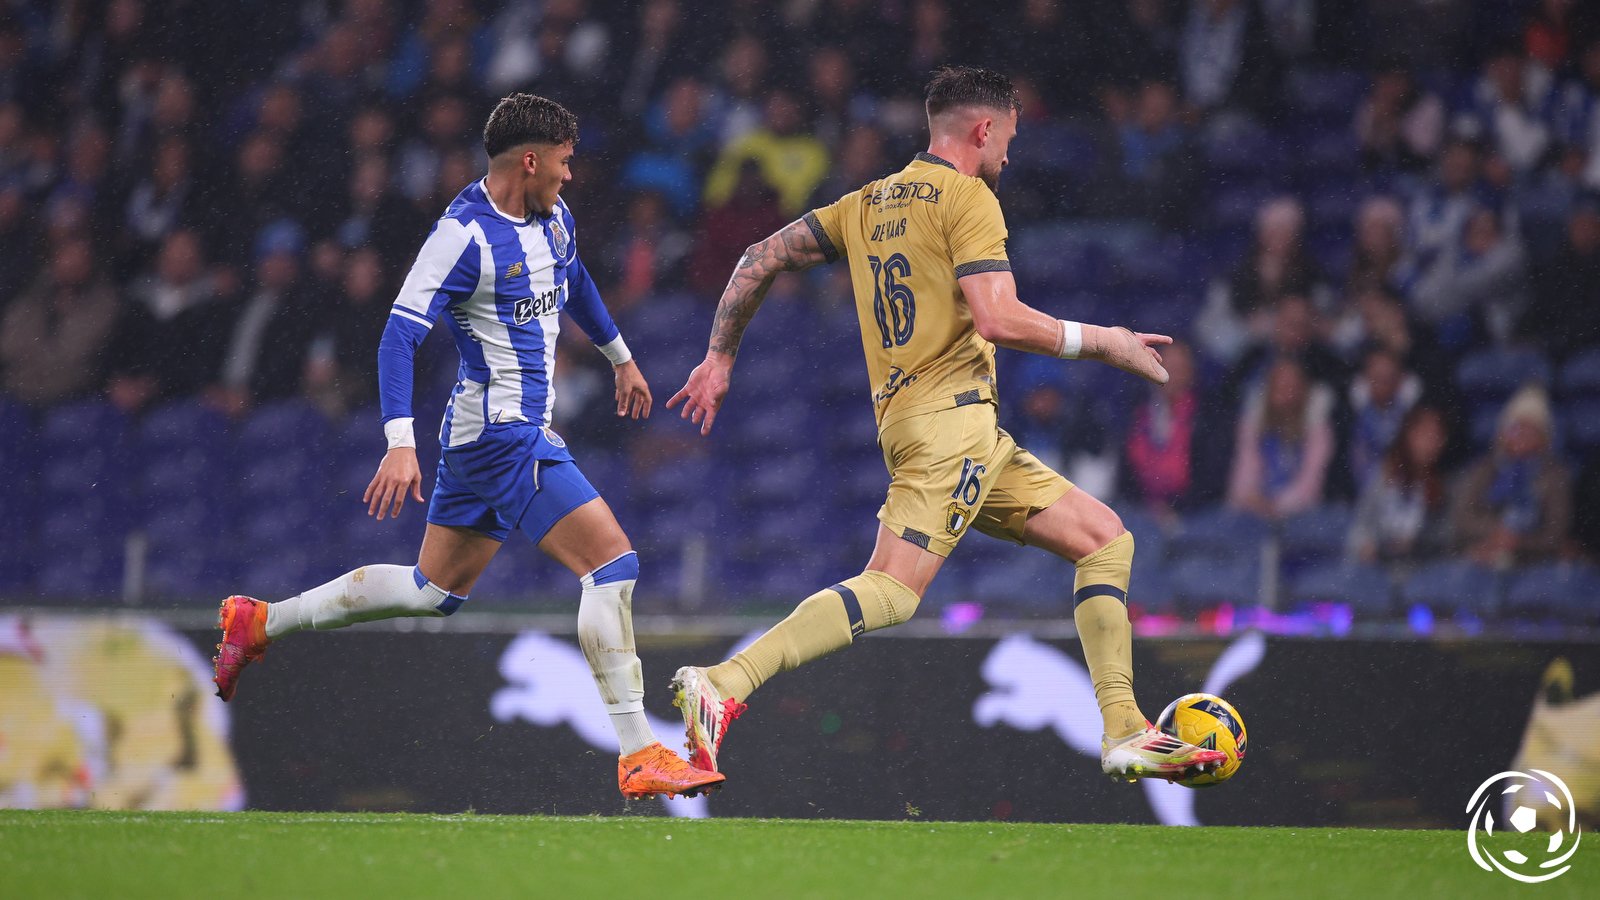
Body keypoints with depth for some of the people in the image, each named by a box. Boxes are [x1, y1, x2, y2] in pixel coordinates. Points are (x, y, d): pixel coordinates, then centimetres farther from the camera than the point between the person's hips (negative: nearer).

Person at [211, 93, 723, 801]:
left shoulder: (553, 218, 9)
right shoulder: (464, 236, -19)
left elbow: (575, 283, 31)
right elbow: (399, 336, -22)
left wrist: (621, 357, 43)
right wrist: (401, 444, -31)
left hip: (522, 433, 10)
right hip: (504, 435, -10)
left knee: (434, 591, 18)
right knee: (613, 563, -15)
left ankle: (259, 622, 30)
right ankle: (638, 757, -14)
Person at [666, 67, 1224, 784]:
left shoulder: (866, 204, 20)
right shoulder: (967, 198, -4)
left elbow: (761, 259, 20)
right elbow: (998, 320, -16)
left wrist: (719, 358, 27)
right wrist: (1102, 342, -4)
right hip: (950, 412, -9)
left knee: (1105, 538, 12)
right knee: (891, 592, -22)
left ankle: (1124, 733, 5)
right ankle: (723, 685, -30)